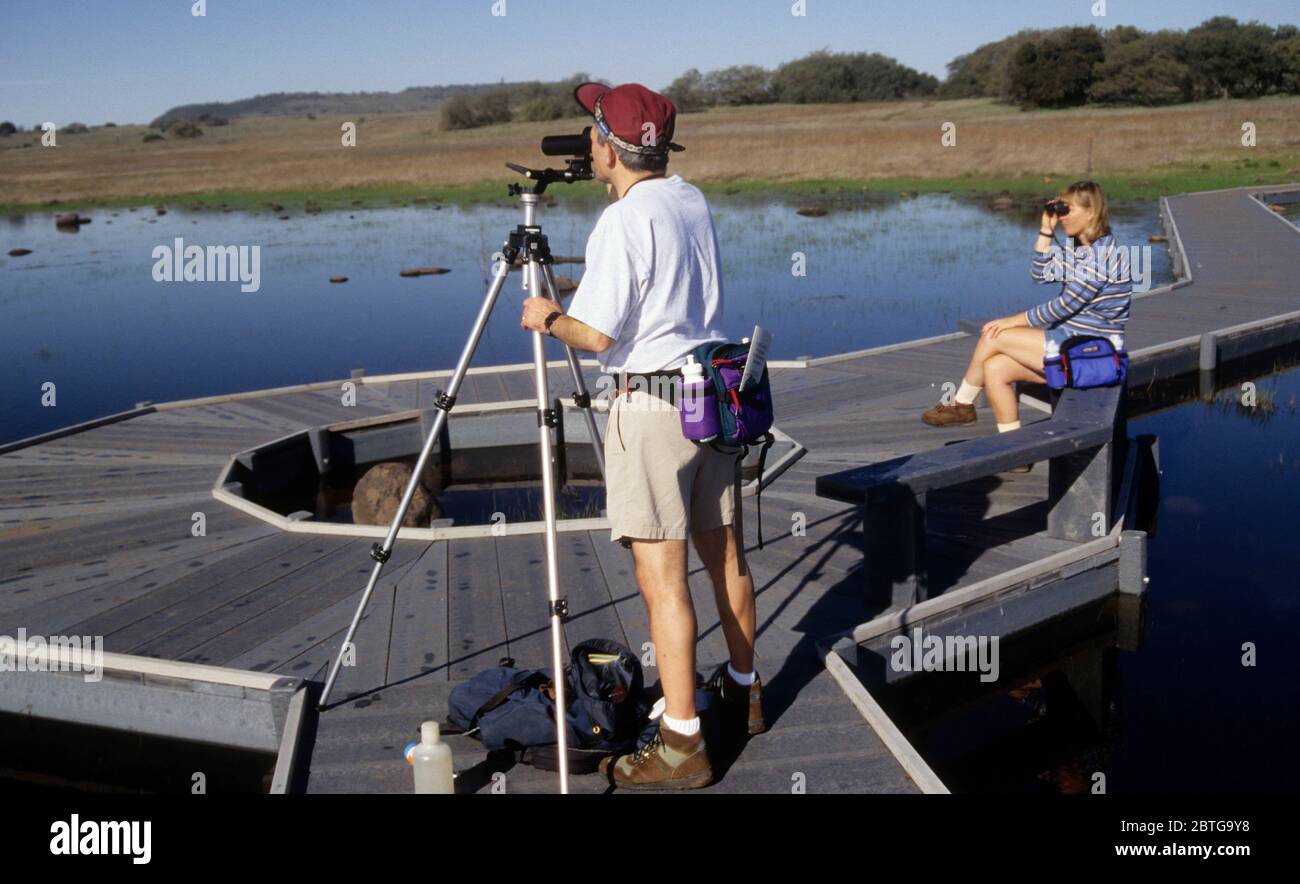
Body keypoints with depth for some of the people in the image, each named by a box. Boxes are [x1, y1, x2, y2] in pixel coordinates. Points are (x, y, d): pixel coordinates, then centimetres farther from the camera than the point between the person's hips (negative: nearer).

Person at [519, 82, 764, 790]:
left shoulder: (624, 219, -15)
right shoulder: (693, 201, 9)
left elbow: (598, 333, -19)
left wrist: (547, 318, 1)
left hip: (650, 402, -8)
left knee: (661, 578, -4)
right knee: (724, 553, 18)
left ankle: (682, 745, 1)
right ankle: (744, 693, 32)